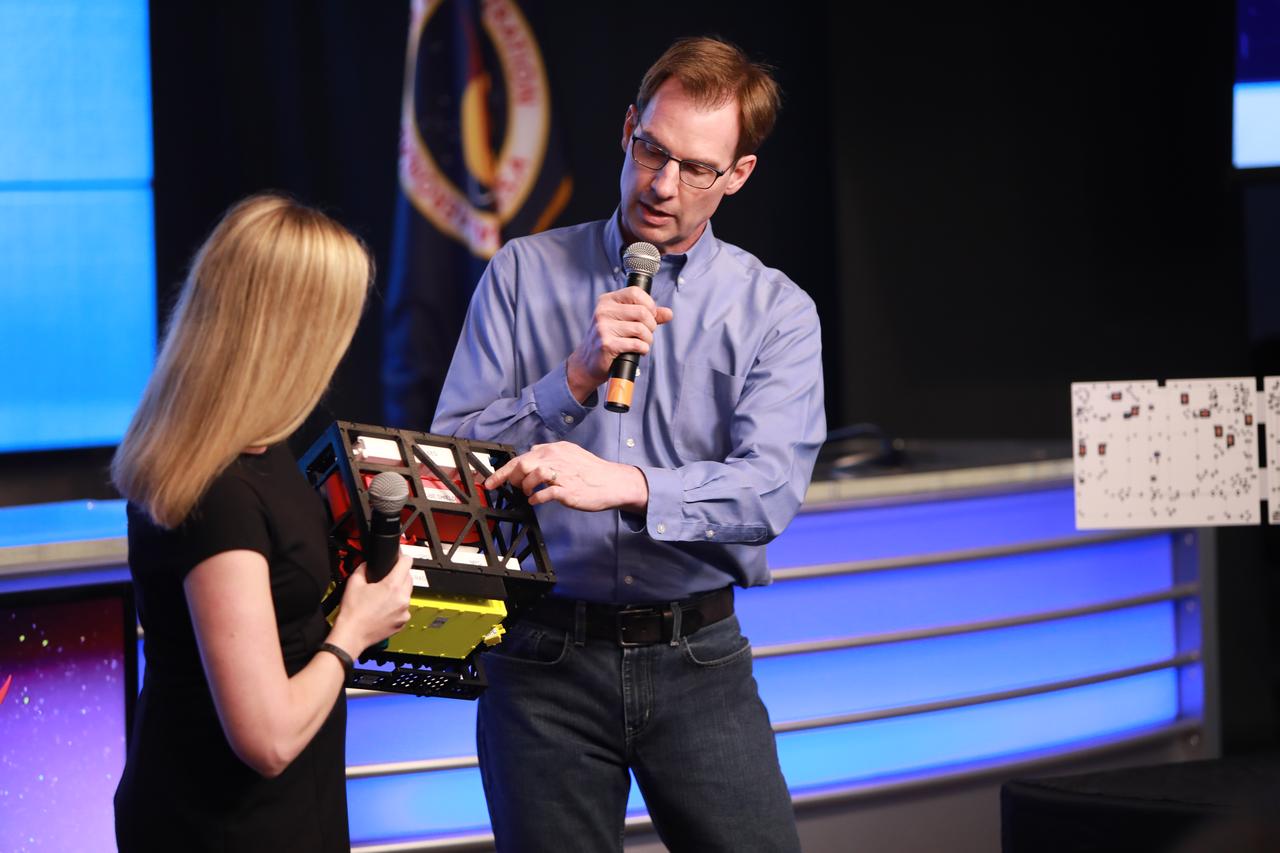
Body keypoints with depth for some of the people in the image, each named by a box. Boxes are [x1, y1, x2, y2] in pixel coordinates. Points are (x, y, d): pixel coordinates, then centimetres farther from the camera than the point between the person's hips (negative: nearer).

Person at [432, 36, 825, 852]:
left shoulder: (776, 311, 2)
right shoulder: (524, 275, 5)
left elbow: (770, 487, -13)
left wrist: (625, 485, -30)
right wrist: (578, 378, -14)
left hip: (698, 661, 0)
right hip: (544, 655, 0)